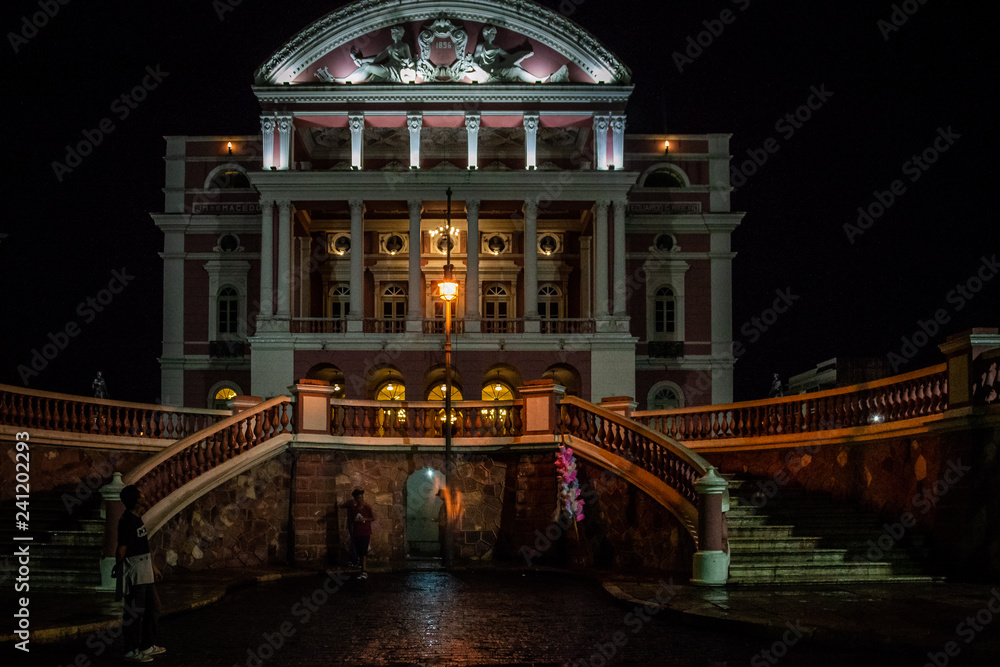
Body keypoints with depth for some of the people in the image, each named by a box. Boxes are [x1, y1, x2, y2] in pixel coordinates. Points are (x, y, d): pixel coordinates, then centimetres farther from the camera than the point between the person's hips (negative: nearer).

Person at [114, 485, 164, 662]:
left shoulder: (137, 518, 13)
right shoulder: (126, 521, -17)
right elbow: (122, 549, -18)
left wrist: (152, 567, 22)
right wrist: (118, 569, -10)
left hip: (144, 571, 10)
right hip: (133, 571, -10)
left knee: (152, 607, 17)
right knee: (134, 611, -3)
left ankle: (148, 645, 28)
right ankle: (131, 651, 5)